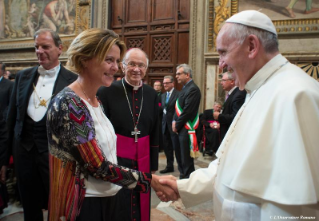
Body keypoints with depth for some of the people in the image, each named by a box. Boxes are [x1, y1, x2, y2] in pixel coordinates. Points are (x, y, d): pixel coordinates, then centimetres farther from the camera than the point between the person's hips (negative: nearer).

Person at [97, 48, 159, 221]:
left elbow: (154, 132, 8)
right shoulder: (107, 91, -10)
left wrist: (153, 164, 10)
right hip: (115, 159, -4)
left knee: (142, 207, 17)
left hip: (143, 160, 4)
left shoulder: (151, 94, 4)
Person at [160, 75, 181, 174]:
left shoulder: (178, 94, -10)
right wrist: (161, 121, 9)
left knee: (177, 147, 0)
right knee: (167, 147, 14)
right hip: (165, 125, 7)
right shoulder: (163, 95, 15)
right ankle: (169, 166, 27)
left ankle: (181, 167, 14)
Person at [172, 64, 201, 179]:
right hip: (180, 129, 10)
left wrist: (177, 125, -12)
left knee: (186, 159, -2)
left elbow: (187, 111, -20)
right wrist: (174, 121, 4)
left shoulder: (193, 89, -16)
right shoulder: (185, 88, 15)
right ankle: (183, 177, 31)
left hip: (186, 129, -10)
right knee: (180, 155, 18)